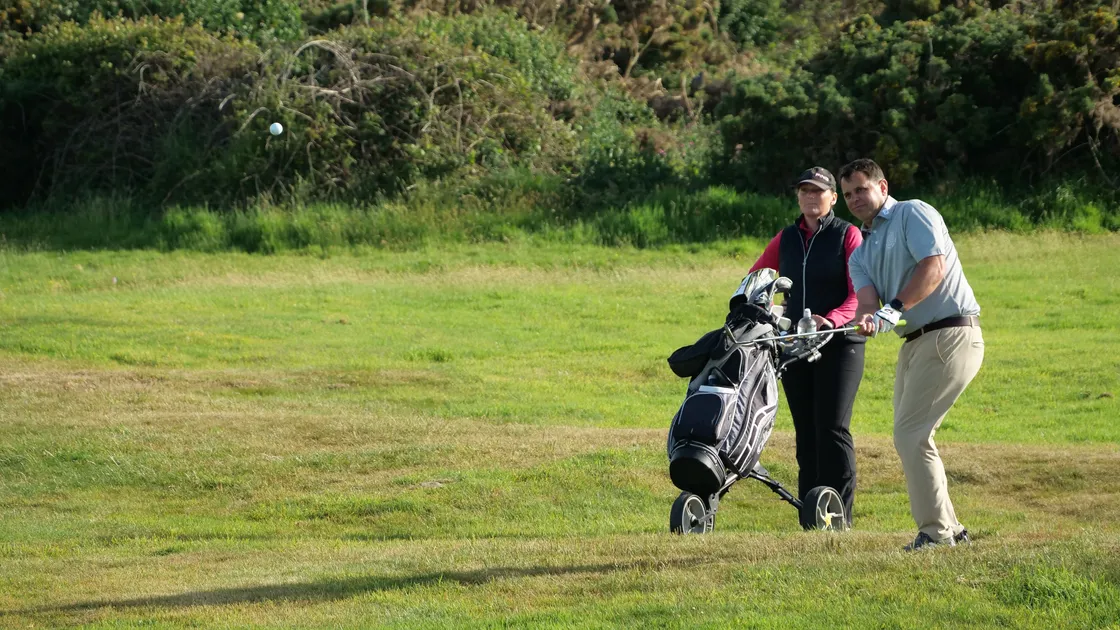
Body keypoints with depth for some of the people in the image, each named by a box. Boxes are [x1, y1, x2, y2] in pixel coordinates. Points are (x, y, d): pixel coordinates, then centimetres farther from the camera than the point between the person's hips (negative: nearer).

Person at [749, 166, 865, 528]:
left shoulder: (848, 235, -1)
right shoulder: (786, 240, 13)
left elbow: (859, 294, -10)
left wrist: (832, 320, -27)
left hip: (839, 345, -5)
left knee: (832, 429, -12)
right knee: (805, 432, 5)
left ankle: (840, 518, -10)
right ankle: (810, 520, 8)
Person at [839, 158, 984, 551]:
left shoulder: (913, 214, -2)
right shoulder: (860, 254, 21)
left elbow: (933, 267, -16)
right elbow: (867, 297, 2)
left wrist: (895, 308, -24)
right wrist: (867, 318, -22)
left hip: (950, 336, -9)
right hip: (914, 343, 9)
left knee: (910, 434, -13)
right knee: (911, 436, 10)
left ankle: (936, 530, -10)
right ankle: (949, 529, 18)